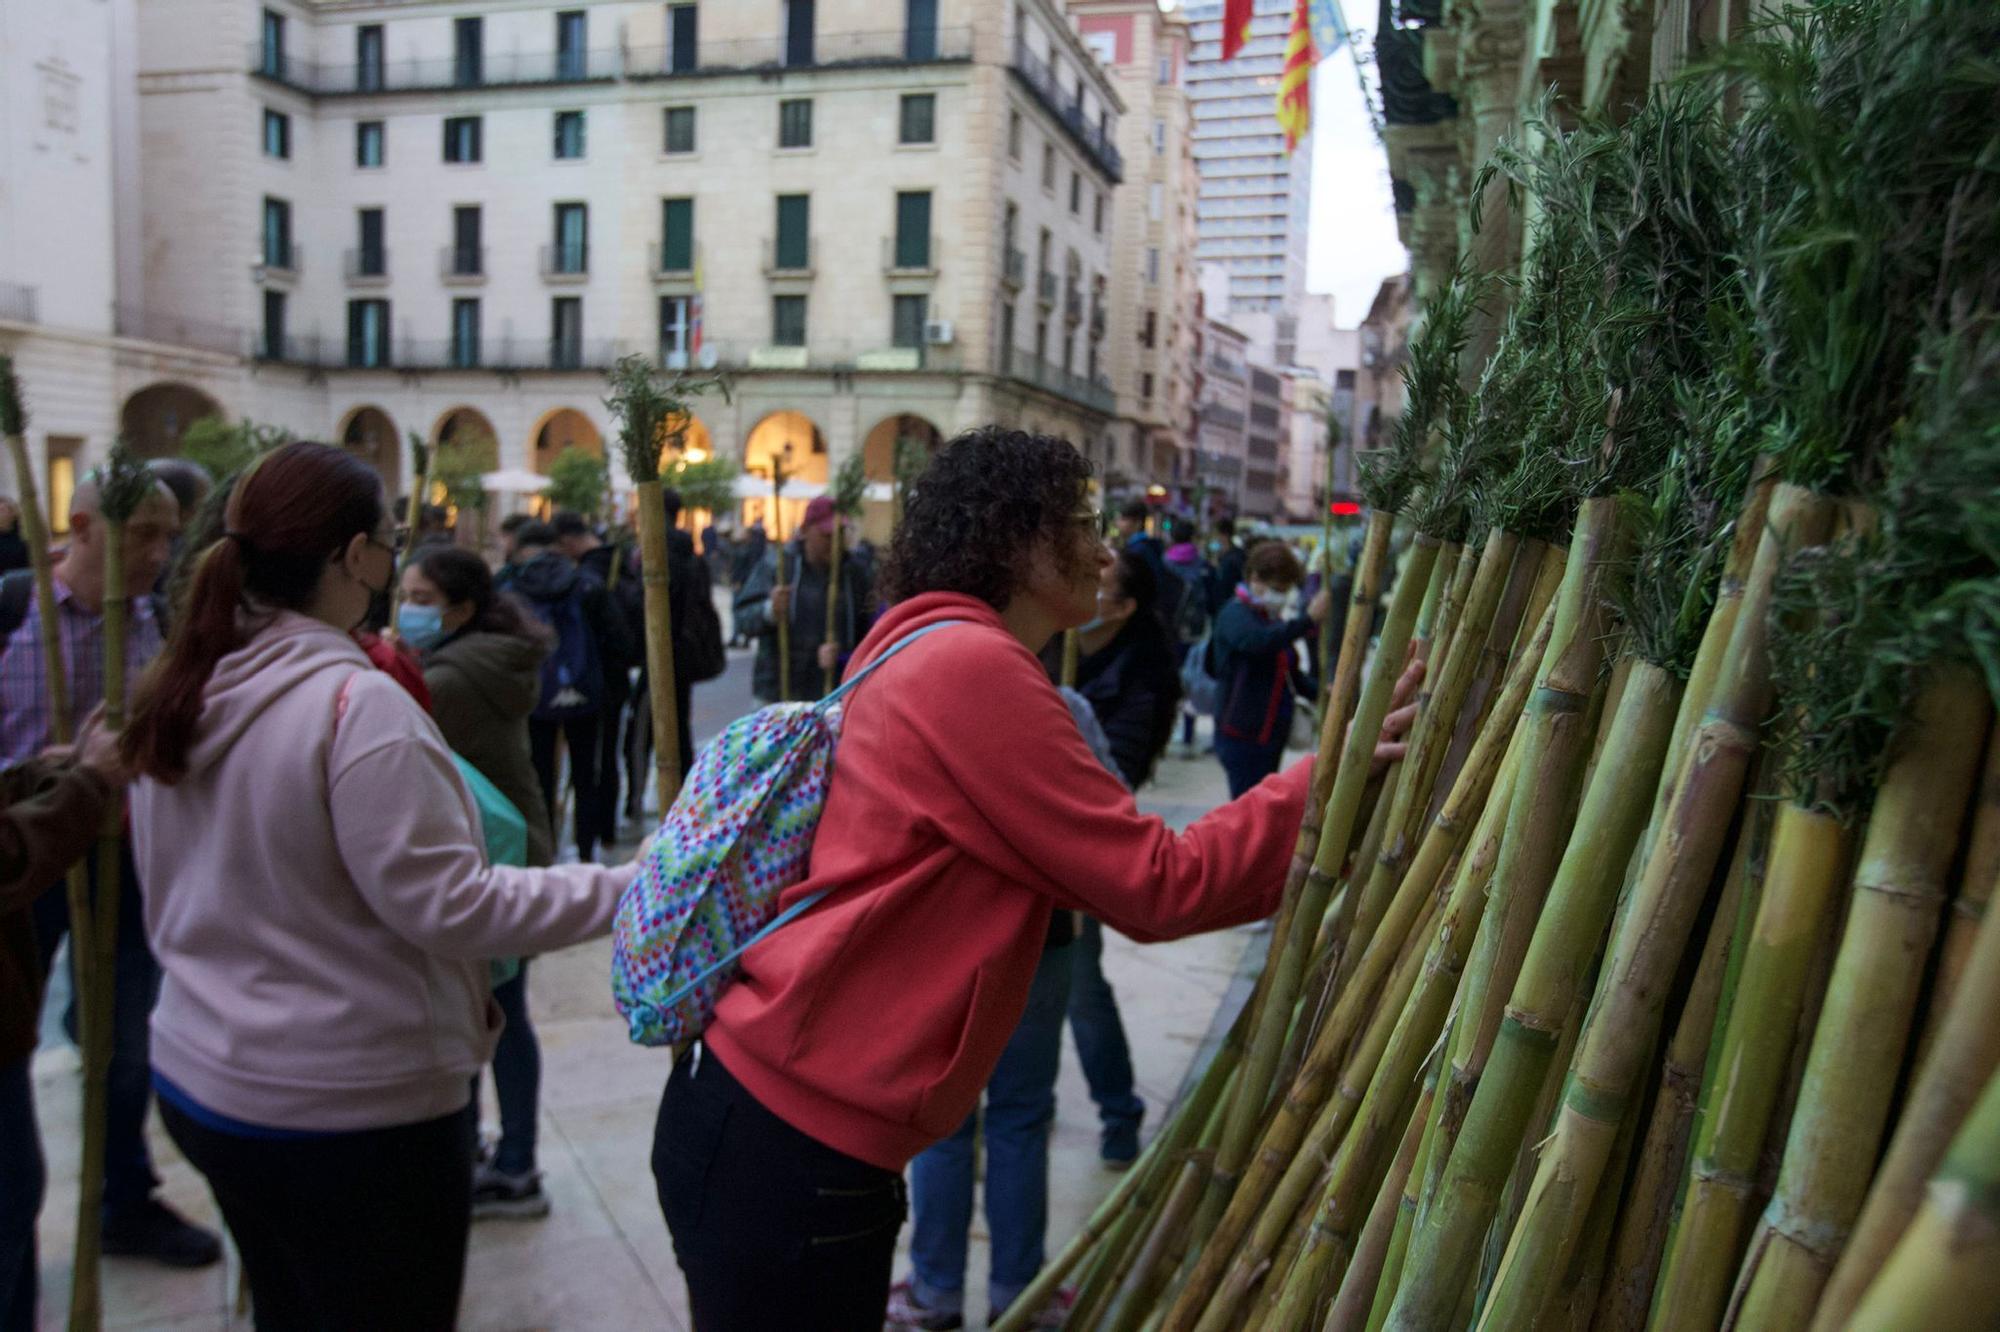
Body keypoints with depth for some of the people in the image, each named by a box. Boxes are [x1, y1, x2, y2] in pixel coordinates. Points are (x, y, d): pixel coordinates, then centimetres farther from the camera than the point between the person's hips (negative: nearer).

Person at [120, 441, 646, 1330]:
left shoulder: (179, 695, 2)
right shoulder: (354, 704, -23)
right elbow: (449, 904, -24)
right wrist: (631, 889, -21)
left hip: (199, 1077, 8)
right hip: (349, 1106, -8)